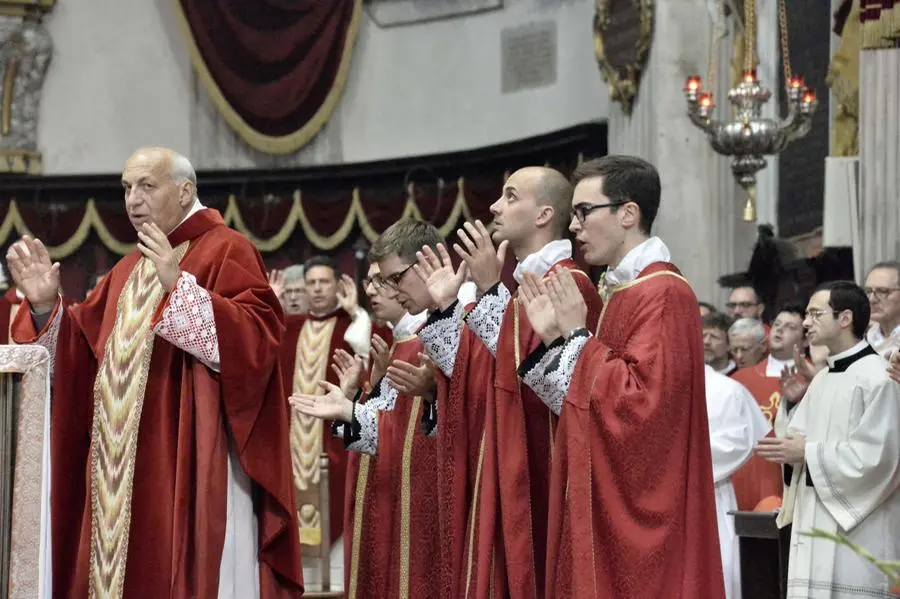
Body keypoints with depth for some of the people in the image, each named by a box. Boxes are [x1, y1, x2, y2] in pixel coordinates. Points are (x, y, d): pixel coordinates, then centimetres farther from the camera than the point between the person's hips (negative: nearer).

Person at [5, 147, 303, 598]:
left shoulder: (226, 251, -4)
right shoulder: (129, 268, 19)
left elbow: (257, 339, -18)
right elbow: (82, 352, 17)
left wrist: (178, 286, -23)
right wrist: (45, 306, 1)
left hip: (193, 464, -8)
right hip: (128, 468, 8)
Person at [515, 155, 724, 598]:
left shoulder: (663, 294, -15)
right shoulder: (620, 292, 14)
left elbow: (638, 400, -24)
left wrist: (578, 337, -13)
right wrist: (553, 340, 4)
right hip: (608, 509, 9)